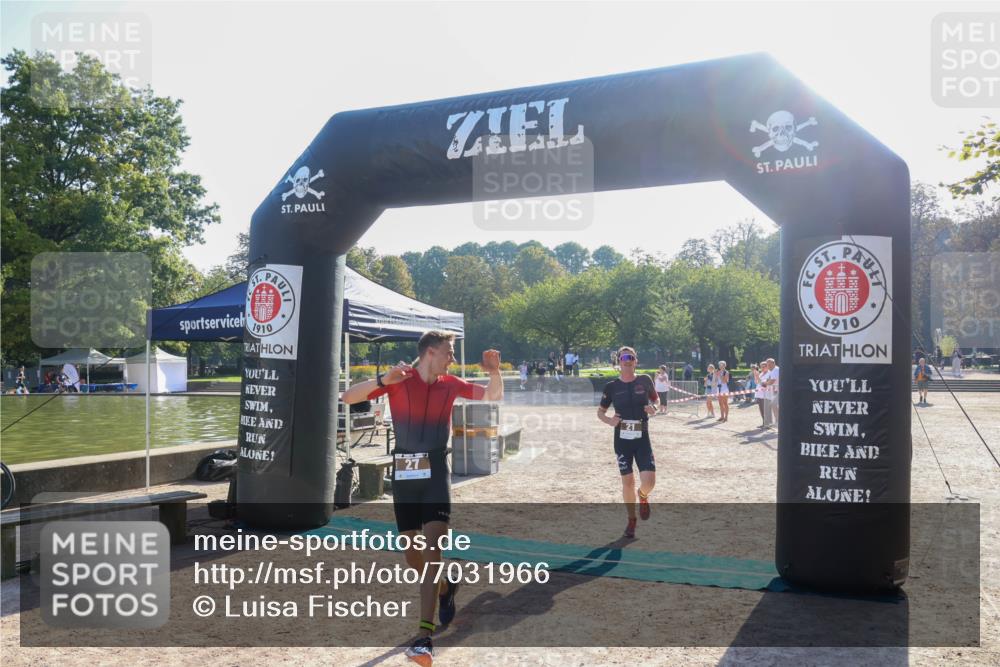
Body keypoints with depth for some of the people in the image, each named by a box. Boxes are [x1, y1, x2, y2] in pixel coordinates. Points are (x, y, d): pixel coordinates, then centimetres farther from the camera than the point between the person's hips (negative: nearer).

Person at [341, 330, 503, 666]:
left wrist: (494, 372, -8)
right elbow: (348, 398, -12)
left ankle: (424, 636, -11)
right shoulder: (398, 379, -5)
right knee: (411, 553, 11)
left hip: (436, 473, 0)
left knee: (432, 550, -13)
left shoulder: (450, 384, 3)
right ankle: (444, 587, 41)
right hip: (404, 473, 0)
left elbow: (494, 396, 12)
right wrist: (383, 380, -27)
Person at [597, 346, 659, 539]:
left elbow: (656, 399, 15)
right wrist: (609, 420, -13)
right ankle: (631, 519, 27)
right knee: (627, 481, 5)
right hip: (622, 440, 0)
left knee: (649, 481, -12)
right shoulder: (612, 386, -2)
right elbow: (600, 411, 8)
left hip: (642, 439, 0)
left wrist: (653, 407, -8)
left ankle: (643, 496, 26)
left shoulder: (644, 380, -2)